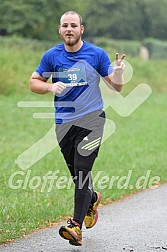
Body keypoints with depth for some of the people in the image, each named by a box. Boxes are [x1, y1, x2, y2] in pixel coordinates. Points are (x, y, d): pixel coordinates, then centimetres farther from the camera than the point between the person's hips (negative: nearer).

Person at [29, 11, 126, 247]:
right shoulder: (51, 56, 3)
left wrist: (117, 74, -22)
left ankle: (76, 226, -16)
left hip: (91, 118, -3)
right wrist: (50, 87, -12)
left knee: (82, 170, -13)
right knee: (77, 173, 11)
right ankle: (92, 199, 45)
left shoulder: (97, 54, -2)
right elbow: (34, 82, 9)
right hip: (63, 121, 3)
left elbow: (116, 86, 1)